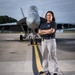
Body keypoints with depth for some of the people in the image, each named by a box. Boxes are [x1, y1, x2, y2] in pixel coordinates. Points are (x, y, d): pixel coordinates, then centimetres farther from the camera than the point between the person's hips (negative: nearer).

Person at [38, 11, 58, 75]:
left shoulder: (54, 23, -4)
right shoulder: (43, 24, 12)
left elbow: (51, 31, -21)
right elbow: (39, 32, 0)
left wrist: (43, 31, -10)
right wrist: (48, 31, -13)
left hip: (51, 41, -6)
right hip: (44, 41, 6)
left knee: (53, 57, -5)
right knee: (44, 56, 10)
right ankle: (45, 70, 21)